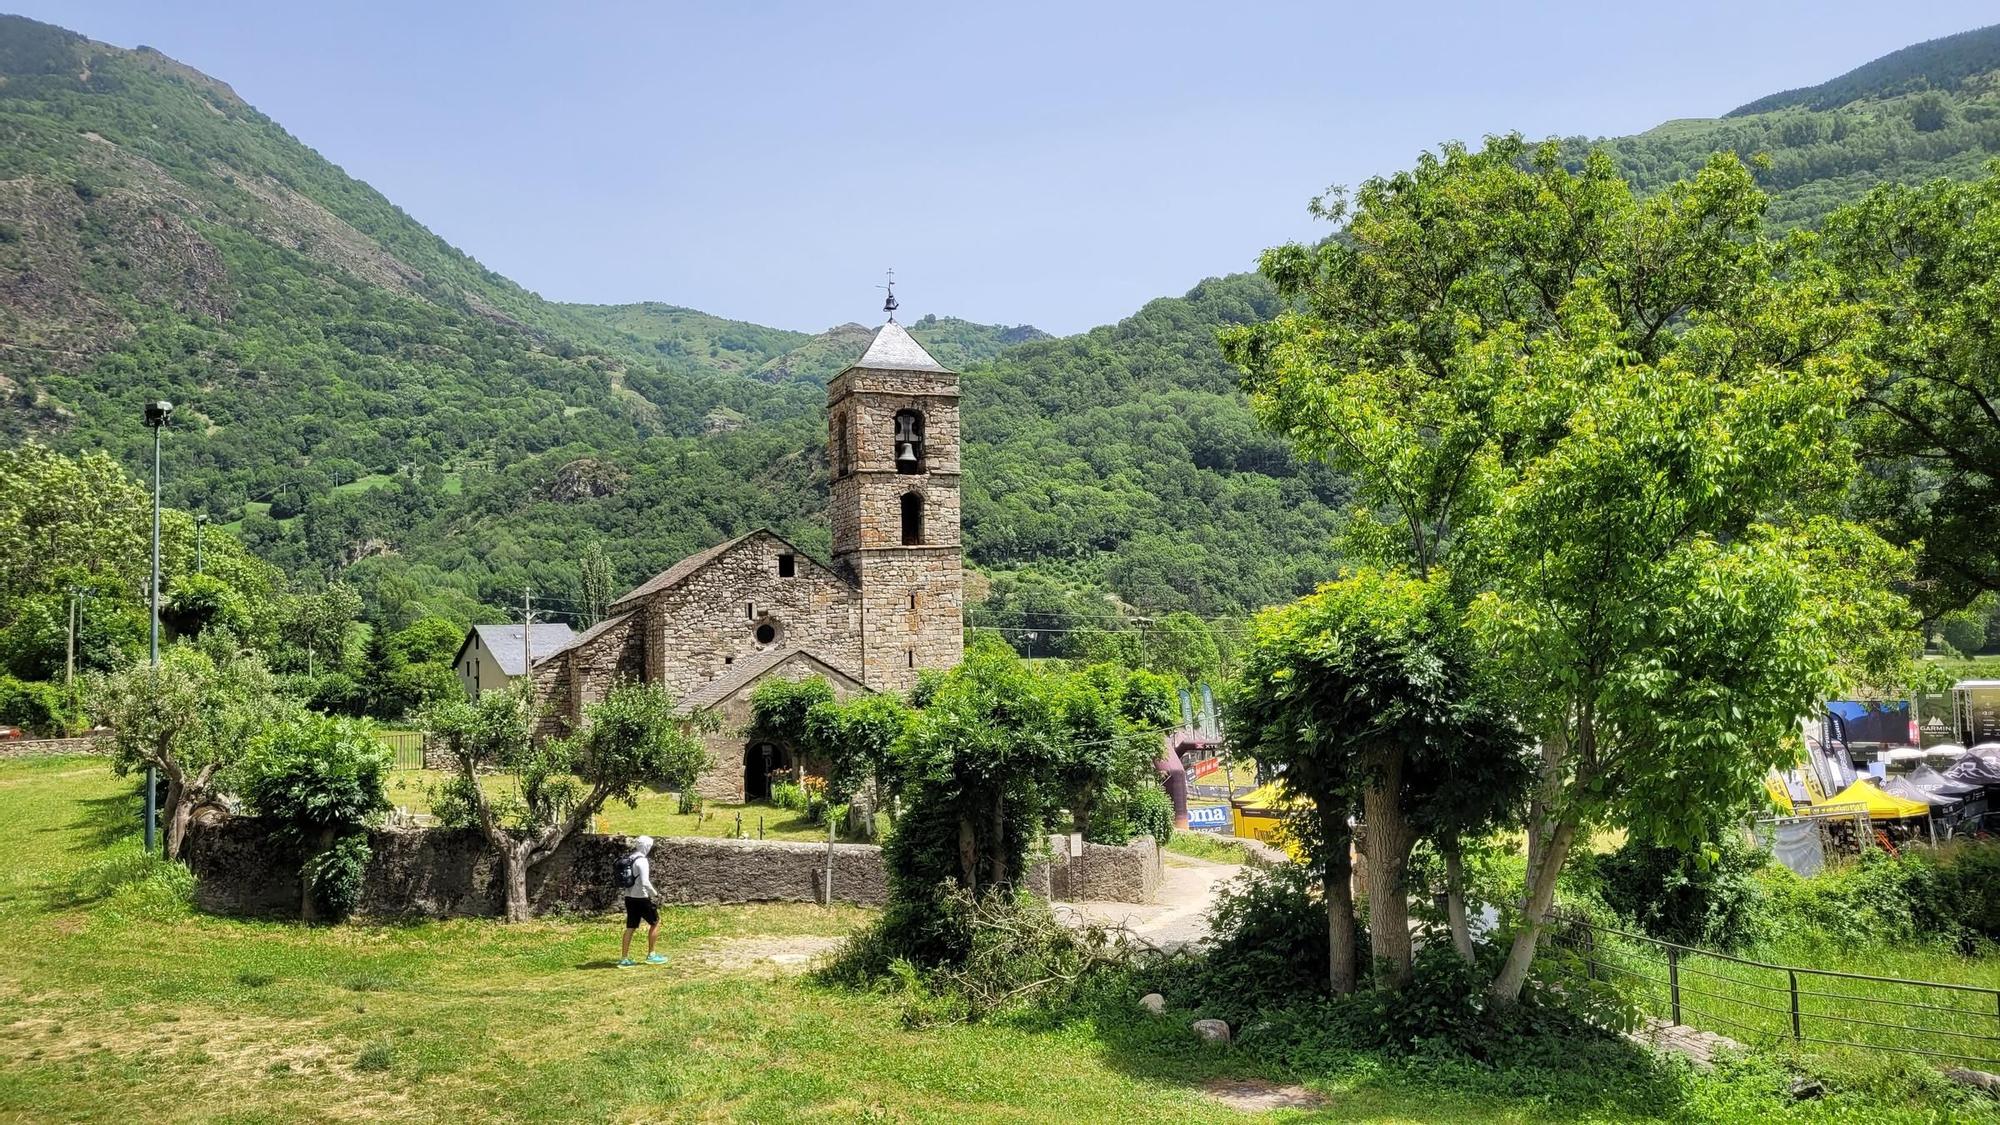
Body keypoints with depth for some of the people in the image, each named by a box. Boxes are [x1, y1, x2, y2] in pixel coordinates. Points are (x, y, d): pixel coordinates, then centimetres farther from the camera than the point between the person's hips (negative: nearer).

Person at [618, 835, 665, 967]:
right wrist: (655, 893, -9)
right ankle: (651, 955, 11)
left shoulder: (628, 860, 9)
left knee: (630, 927, 12)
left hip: (629, 897, 8)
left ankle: (624, 959, 11)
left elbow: (625, 880, 16)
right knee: (655, 922, 8)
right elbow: (645, 882, -25)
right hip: (641, 898, -8)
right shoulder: (642, 861, -17)